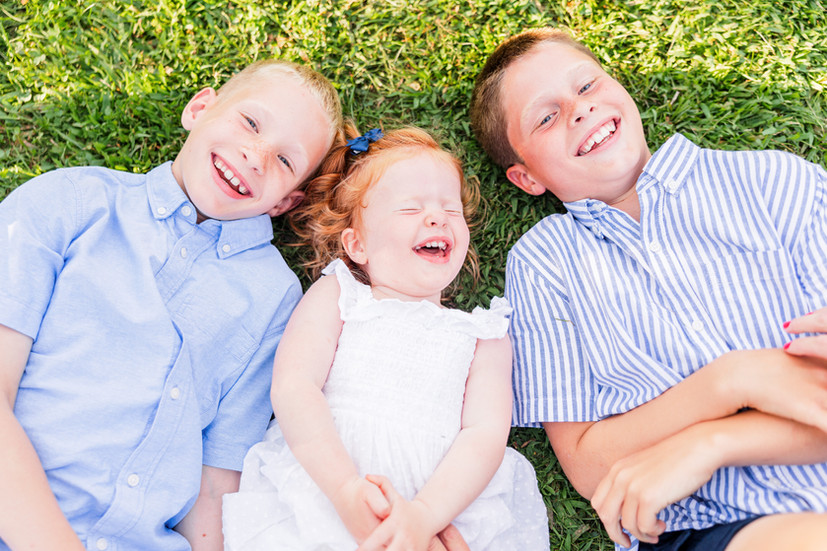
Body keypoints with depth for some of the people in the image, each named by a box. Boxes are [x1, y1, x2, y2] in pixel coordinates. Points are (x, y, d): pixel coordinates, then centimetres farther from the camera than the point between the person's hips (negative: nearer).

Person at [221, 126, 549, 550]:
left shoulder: (484, 337, 14)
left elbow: (486, 433, 1)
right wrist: (347, 488, -18)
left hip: (446, 512, 2)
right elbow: (292, 385, -2)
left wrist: (423, 515, -18)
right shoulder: (334, 296, 12)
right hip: (320, 494, -1)